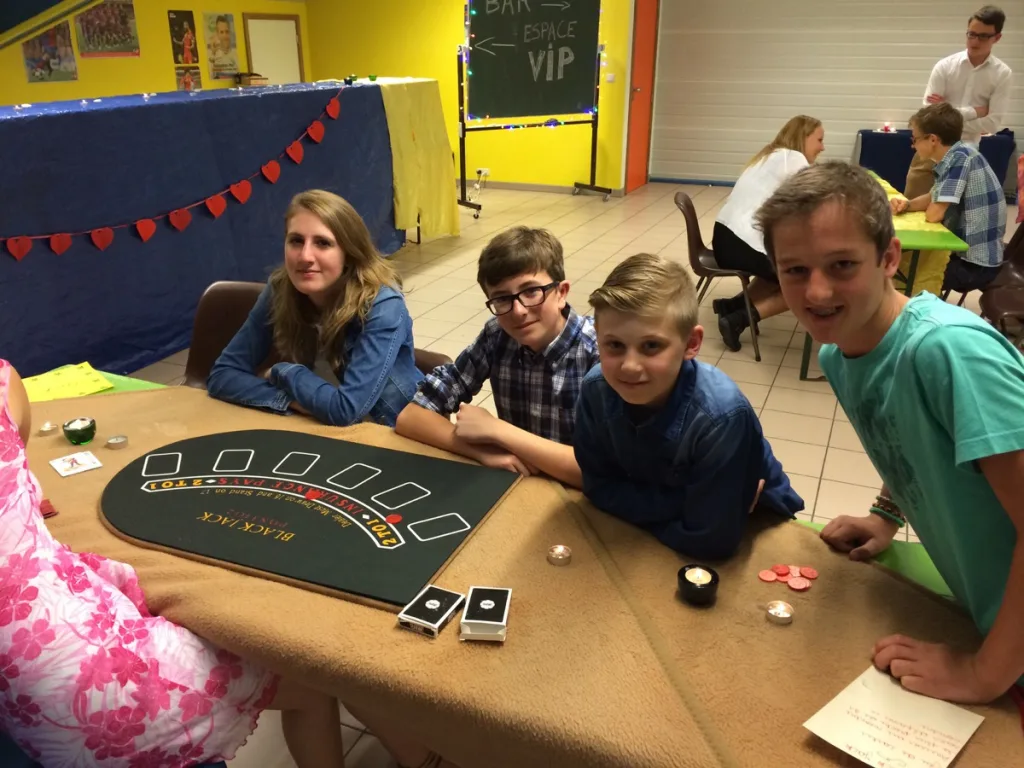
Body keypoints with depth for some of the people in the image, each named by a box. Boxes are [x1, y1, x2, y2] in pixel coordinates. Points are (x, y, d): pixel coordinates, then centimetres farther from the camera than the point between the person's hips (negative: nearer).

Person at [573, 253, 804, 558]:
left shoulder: (720, 415, -32)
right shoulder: (597, 389, -21)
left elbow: (710, 540, -28)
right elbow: (600, 488, -13)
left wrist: (640, 508, -17)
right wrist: (683, 503, -23)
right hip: (668, 520, 3)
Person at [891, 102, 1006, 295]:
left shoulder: (960, 157, -21)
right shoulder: (952, 158, 4)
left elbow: (933, 214, -24)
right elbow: (934, 199, 17)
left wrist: (929, 206, -1)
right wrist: (907, 204, -2)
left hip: (974, 263, -8)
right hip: (965, 251, 8)